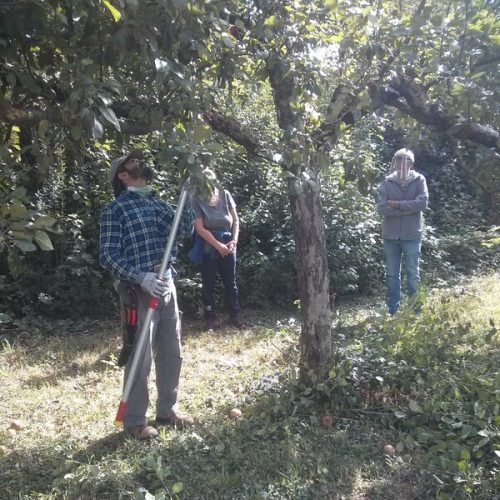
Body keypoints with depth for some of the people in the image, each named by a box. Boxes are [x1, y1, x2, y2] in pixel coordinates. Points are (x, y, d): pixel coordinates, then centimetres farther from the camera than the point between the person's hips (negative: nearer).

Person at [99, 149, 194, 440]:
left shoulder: (157, 204, 15)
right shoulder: (116, 209, -5)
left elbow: (186, 228, 7)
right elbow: (108, 255, -11)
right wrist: (140, 277, -24)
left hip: (167, 285, 7)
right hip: (140, 291, -7)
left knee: (172, 353, 14)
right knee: (141, 358, -1)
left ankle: (167, 410, 30)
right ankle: (134, 421, 16)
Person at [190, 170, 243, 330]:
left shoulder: (225, 195, -2)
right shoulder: (196, 200, -9)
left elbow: (236, 220, 4)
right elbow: (200, 228, -12)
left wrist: (234, 240, -7)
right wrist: (218, 245, -14)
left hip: (228, 244, 2)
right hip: (208, 247, -2)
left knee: (230, 281, 10)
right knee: (208, 284, 6)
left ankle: (235, 315, 23)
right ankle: (210, 318, 18)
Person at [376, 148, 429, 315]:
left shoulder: (419, 180, 0)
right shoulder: (386, 183, 1)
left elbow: (422, 203, -14)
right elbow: (382, 208, -11)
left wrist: (397, 204, -13)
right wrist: (408, 208, -12)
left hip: (412, 236, -1)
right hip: (390, 236, 2)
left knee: (413, 274, 6)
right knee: (392, 275, 9)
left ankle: (415, 311, 18)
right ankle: (393, 311, 20)